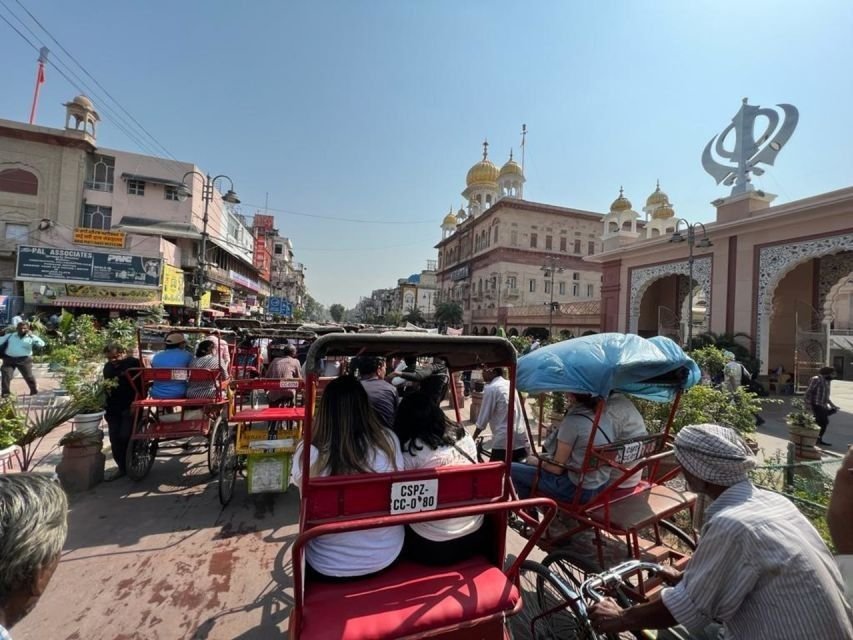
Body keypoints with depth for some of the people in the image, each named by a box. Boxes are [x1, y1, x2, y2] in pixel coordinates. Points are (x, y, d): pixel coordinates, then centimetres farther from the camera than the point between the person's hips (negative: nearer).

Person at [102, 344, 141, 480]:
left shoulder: (134, 363, -8)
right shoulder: (108, 366, 12)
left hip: (130, 408, -6)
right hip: (113, 409, 7)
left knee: (125, 437, -9)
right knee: (115, 439, 6)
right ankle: (121, 467, 17)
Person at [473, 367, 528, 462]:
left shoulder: (490, 388, -8)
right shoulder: (510, 384, 13)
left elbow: (483, 418, -7)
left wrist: (473, 438, 5)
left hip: (504, 440, -7)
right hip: (521, 439, 7)